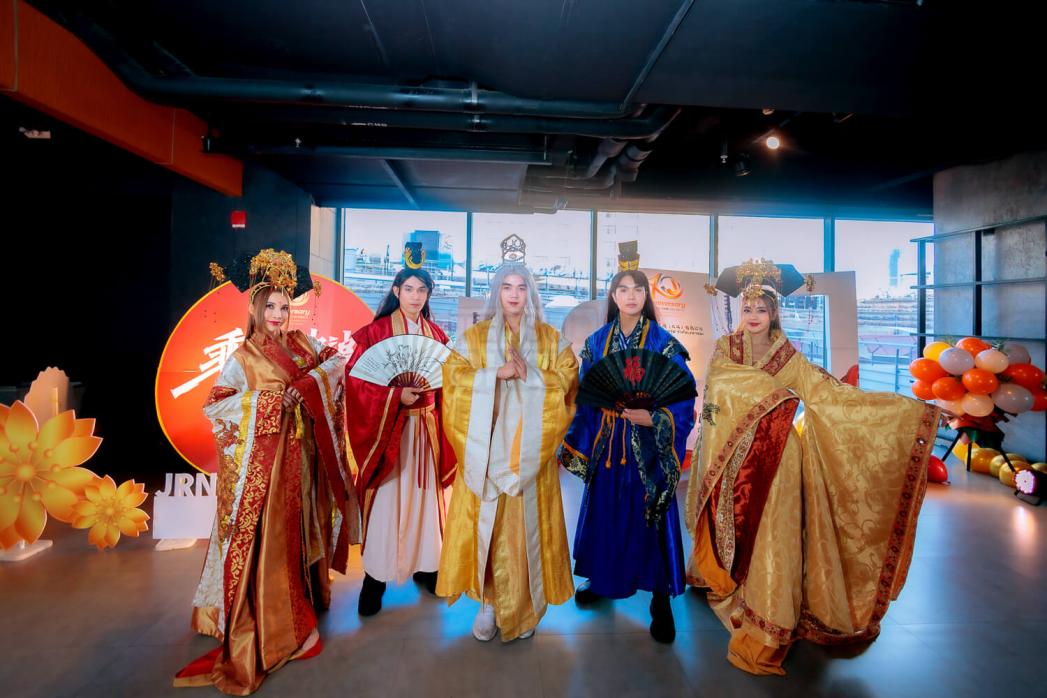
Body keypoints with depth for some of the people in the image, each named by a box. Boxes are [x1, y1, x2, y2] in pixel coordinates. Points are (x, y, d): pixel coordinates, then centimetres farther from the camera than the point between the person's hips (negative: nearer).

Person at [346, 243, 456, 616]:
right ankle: (375, 576, 13)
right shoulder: (375, 332, -5)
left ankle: (425, 564, 25)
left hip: (427, 427, 4)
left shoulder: (436, 334, 8)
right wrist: (396, 394, -20)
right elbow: (356, 379, -11)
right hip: (389, 427, -4)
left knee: (425, 495, 10)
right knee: (386, 499, -1)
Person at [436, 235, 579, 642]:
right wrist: (498, 373, -15)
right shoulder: (475, 337, 7)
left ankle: (525, 607, 17)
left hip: (531, 451, 1)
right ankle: (489, 601, 15)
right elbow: (455, 377, -4)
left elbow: (567, 381, 0)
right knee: (487, 524, -1)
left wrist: (529, 374, -14)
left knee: (527, 525, 2)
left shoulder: (550, 339, 9)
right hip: (487, 449, 0)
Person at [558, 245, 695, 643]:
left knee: (650, 516, 3)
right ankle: (603, 579, 36)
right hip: (606, 443, 4)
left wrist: (650, 418, -25)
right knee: (604, 511, 14)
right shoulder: (597, 341, 4)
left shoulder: (663, 343, -6)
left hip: (648, 445, -3)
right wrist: (574, 444, 7)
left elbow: (681, 400, -9)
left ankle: (660, 600, 20)